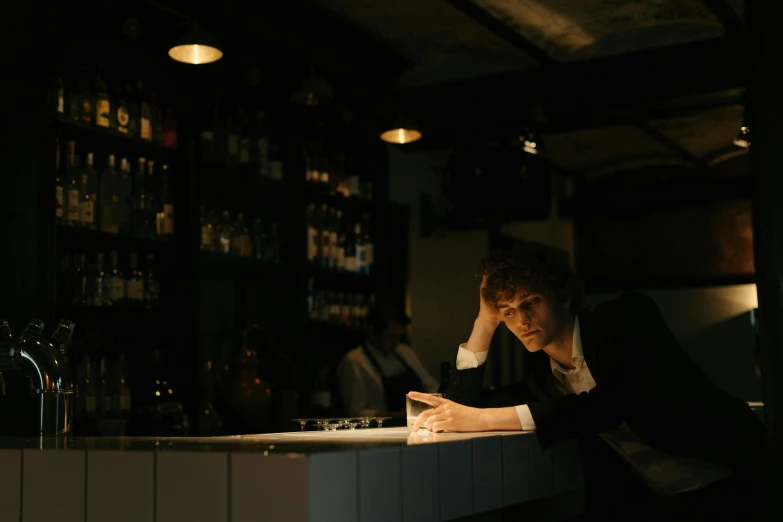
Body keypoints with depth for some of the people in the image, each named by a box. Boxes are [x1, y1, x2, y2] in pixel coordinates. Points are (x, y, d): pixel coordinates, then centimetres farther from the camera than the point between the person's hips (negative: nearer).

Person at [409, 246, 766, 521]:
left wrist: (483, 418, -30)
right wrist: (484, 321, 1)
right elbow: (462, 406, 7)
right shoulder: (542, 374, 5)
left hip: (729, 481, -6)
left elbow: (610, 406, -28)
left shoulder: (628, 318, -12)